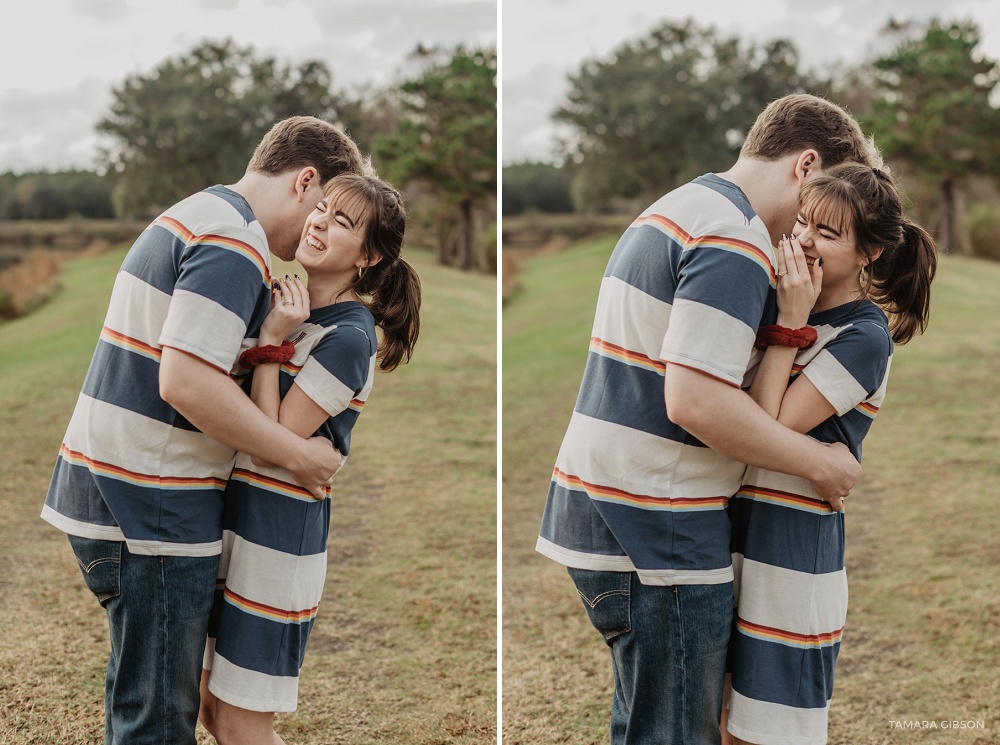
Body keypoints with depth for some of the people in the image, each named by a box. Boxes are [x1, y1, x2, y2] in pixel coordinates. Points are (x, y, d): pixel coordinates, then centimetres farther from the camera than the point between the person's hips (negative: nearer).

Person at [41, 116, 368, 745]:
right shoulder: (236, 243, -17)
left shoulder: (195, 214, 16)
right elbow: (185, 381, -26)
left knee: (138, 693, 23)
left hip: (101, 487, 10)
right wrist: (298, 455, -16)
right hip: (151, 509, -10)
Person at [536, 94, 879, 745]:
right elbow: (696, 401, -24)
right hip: (659, 541, -10)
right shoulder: (736, 240, -16)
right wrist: (821, 463, -12)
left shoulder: (673, 210, 17)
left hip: (596, 514, 10)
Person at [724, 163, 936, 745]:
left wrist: (792, 324, -18)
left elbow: (768, 430, -20)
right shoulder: (793, 307, 7)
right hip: (734, 525, 7)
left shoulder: (865, 336, -14)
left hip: (792, 547, -7)